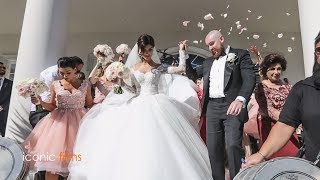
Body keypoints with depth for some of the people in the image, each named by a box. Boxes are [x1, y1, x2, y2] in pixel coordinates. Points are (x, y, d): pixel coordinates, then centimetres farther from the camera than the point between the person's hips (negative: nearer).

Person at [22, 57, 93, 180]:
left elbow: (90, 105, 11)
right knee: (52, 157, -4)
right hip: (59, 121, 1)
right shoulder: (55, 85, 4)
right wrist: (41, 102, -7)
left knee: (76, 160, -2)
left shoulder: (85, 85, 3)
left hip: (79, 121, 0)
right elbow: (52, 107, 9)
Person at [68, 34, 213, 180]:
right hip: (138, 107, 2)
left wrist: (182, 50, 0)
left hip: (155, 106, -2)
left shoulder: (159, 67, 6)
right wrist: (120, 82, -1)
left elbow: (181, 68, -2)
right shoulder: (133, 68, 12)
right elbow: (133, 89, 12)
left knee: (157, 141, -8)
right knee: (136, 145, -1)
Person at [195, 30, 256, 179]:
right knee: (213, 148, 5)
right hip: (212, 109, 5)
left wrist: (241, 99, -28)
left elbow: (250, 78, -10)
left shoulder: (240, 55, 4)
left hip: (232, 107, -5)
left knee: (233, 146, -16)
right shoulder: (208, 62, 21)